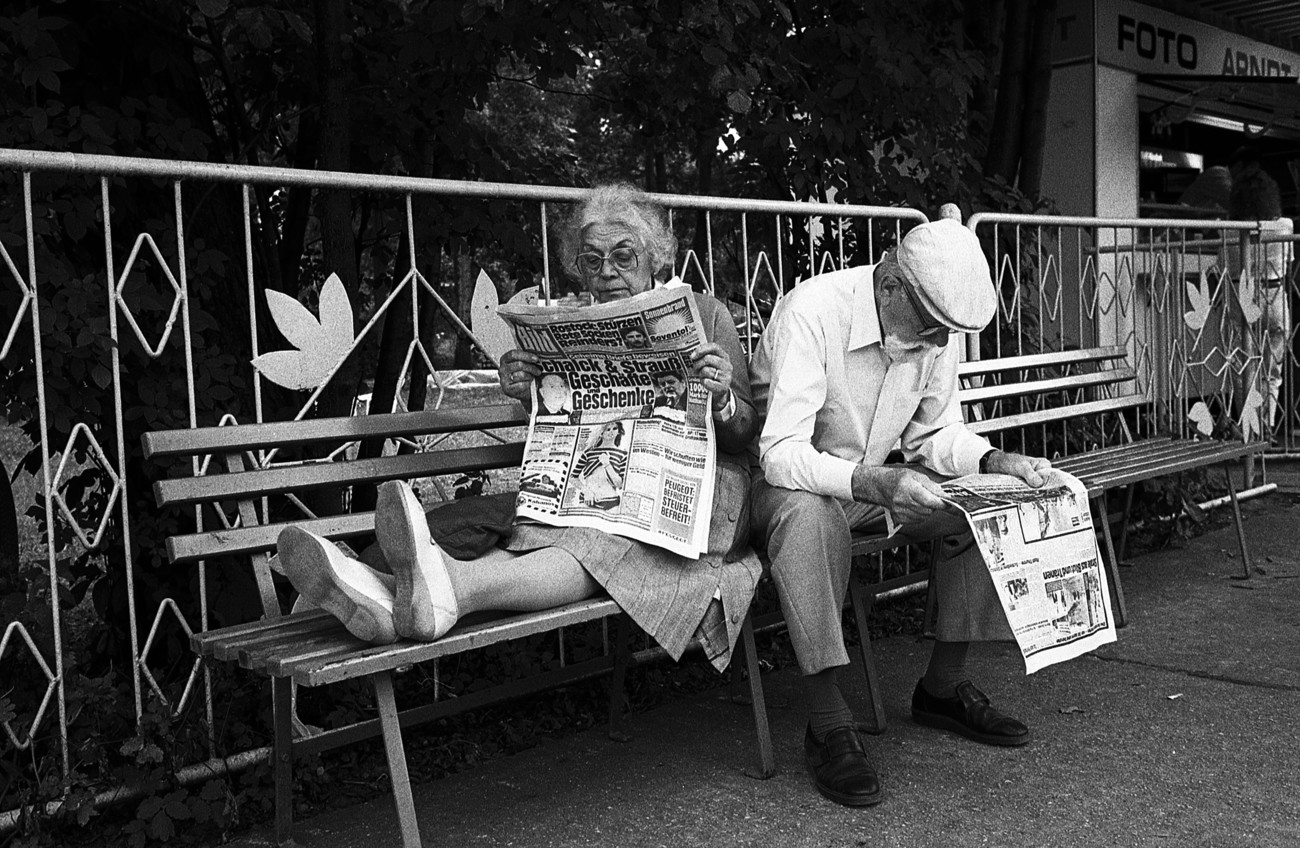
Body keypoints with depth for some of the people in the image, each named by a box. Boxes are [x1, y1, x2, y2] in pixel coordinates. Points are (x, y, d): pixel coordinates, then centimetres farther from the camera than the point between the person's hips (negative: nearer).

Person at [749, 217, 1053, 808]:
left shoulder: (933, 326, -6)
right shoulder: (811, 313, -27)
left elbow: (935, 434, 5)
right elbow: (781, 453, -34)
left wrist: (995, 461, -14)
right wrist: (872, 483, -47)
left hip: (875, 481, 7)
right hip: (786, 484, -7)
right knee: (809, 513, -39)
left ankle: (943, 686, 2)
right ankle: (827, 725, -29)